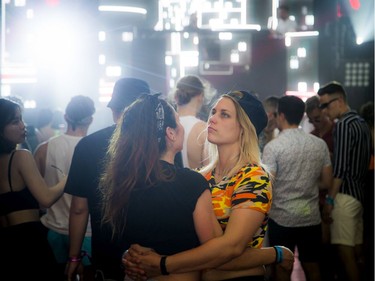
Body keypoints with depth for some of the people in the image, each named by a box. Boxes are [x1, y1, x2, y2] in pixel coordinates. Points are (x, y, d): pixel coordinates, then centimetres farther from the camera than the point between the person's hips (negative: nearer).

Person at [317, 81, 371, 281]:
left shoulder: (343, 125, -14)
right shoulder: (361, 123, 14)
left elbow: (339, 167, -18)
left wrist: (329, 198, -15)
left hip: (345, 194, -9)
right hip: (359, 193, 9)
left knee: (345, 250, -7)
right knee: (357, 249, 12)